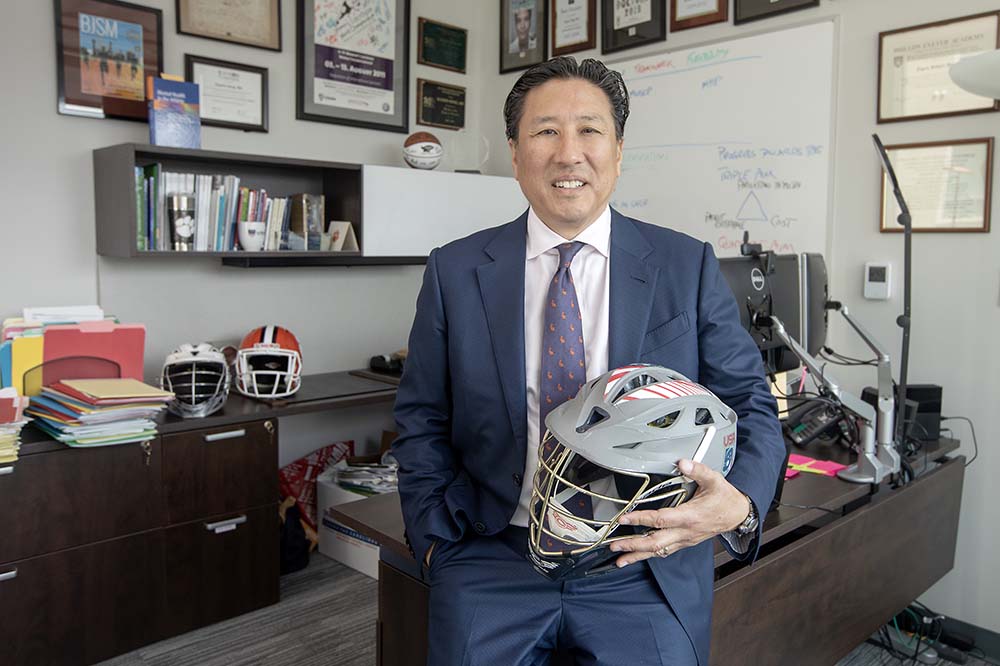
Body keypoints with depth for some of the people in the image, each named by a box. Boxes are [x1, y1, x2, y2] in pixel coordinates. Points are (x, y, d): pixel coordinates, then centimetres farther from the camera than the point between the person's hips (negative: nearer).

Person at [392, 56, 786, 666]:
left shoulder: (690, 266, 0)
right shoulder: (454, 272, 1)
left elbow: (749, 404, 1)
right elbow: (423, 423, 7)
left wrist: (740, 502, -18)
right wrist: (437, 540, -3)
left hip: (647, 561, 0)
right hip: (494, 558, 1)